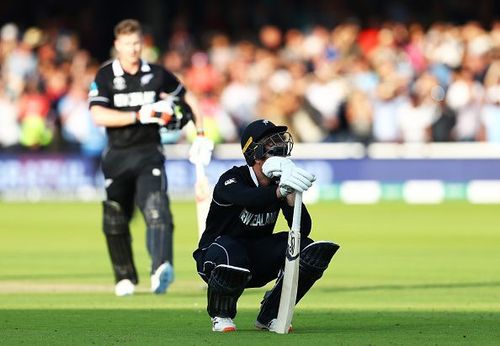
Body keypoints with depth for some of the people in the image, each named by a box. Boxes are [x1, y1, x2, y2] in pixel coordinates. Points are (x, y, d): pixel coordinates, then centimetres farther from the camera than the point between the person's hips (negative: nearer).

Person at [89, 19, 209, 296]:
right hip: (117, 156, 1)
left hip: (149, 153, -1)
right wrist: (139, 116, -22)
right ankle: (125, 278, 25)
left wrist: (179, 111, 6)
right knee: (115, 221, 6)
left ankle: (161, 269, -38)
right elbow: (98, 116, -17)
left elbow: (182, 95, 24)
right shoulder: (105, 76, -3)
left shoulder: (157, 75, 5)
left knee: (156, 209, -23)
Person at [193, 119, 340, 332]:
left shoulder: (277, 184, -3)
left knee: (310, 250, -16)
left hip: (259, 263, 6)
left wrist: (291, 195, -30)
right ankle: (221, 316, -9)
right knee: (233, 257, -42)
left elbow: (303, 230, -13)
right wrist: (280, 191, -61)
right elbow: (247, 197, -44)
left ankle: (270, 315, 1)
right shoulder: (231, 180, -18)